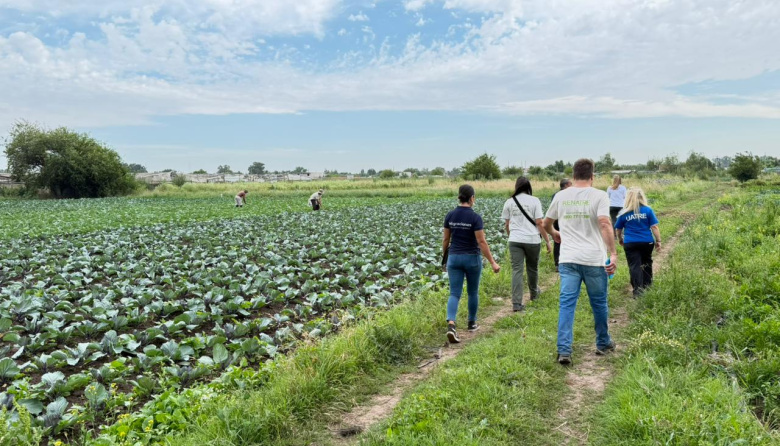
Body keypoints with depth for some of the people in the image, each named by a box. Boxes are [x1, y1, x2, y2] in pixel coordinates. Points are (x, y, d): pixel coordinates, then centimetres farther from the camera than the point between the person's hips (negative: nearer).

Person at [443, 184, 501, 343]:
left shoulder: (450, 215, -1)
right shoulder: (475, 217, -13)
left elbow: (446, 239, 5)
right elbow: (481, 242, -16)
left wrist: (444, 258, 17)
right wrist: (492, 262, -11)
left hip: (454, 258, 3)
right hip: (472, 258, -2)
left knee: (454, 294, 1)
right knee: (473, 292, 18)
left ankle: (451, 325, -18)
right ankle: (472, 323, 32)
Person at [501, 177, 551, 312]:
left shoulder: (509, 202, 5)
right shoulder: (534, 200, -3)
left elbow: (507, 225, 9)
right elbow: (539, 223, -6)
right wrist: (547, 241, 1)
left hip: (515, 240, 1)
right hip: (532, 240, -1)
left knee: (516, 270, 0)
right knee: (532, 268, 18)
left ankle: (516, 303, -6)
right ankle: (534, 293, 41)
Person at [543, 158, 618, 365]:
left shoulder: (561, 196, 7)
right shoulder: (599, 195, -5)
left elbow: (546, 223, 19)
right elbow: (604, 224, -19)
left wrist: (554, 234, 40)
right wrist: (613, 253, -19)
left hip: (568, 259, 2)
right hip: (594, 259, -2)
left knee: (566, 304, 1)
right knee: (599, 303, 15)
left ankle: (564, 350, -5)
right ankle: (603, 344, 31)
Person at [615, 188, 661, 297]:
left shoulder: (624, 213, -1)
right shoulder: (647, 210, -2)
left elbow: (618, 229, 9)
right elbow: (654, 227, -4)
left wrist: (620, 239, 26)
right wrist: (658, 241, 3)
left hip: (630, 243, -2)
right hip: (647, 242, 2)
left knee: (634, 266, 0)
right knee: (647, 264, 21)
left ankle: (638, 290, -8)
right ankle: (647, 286, 33)